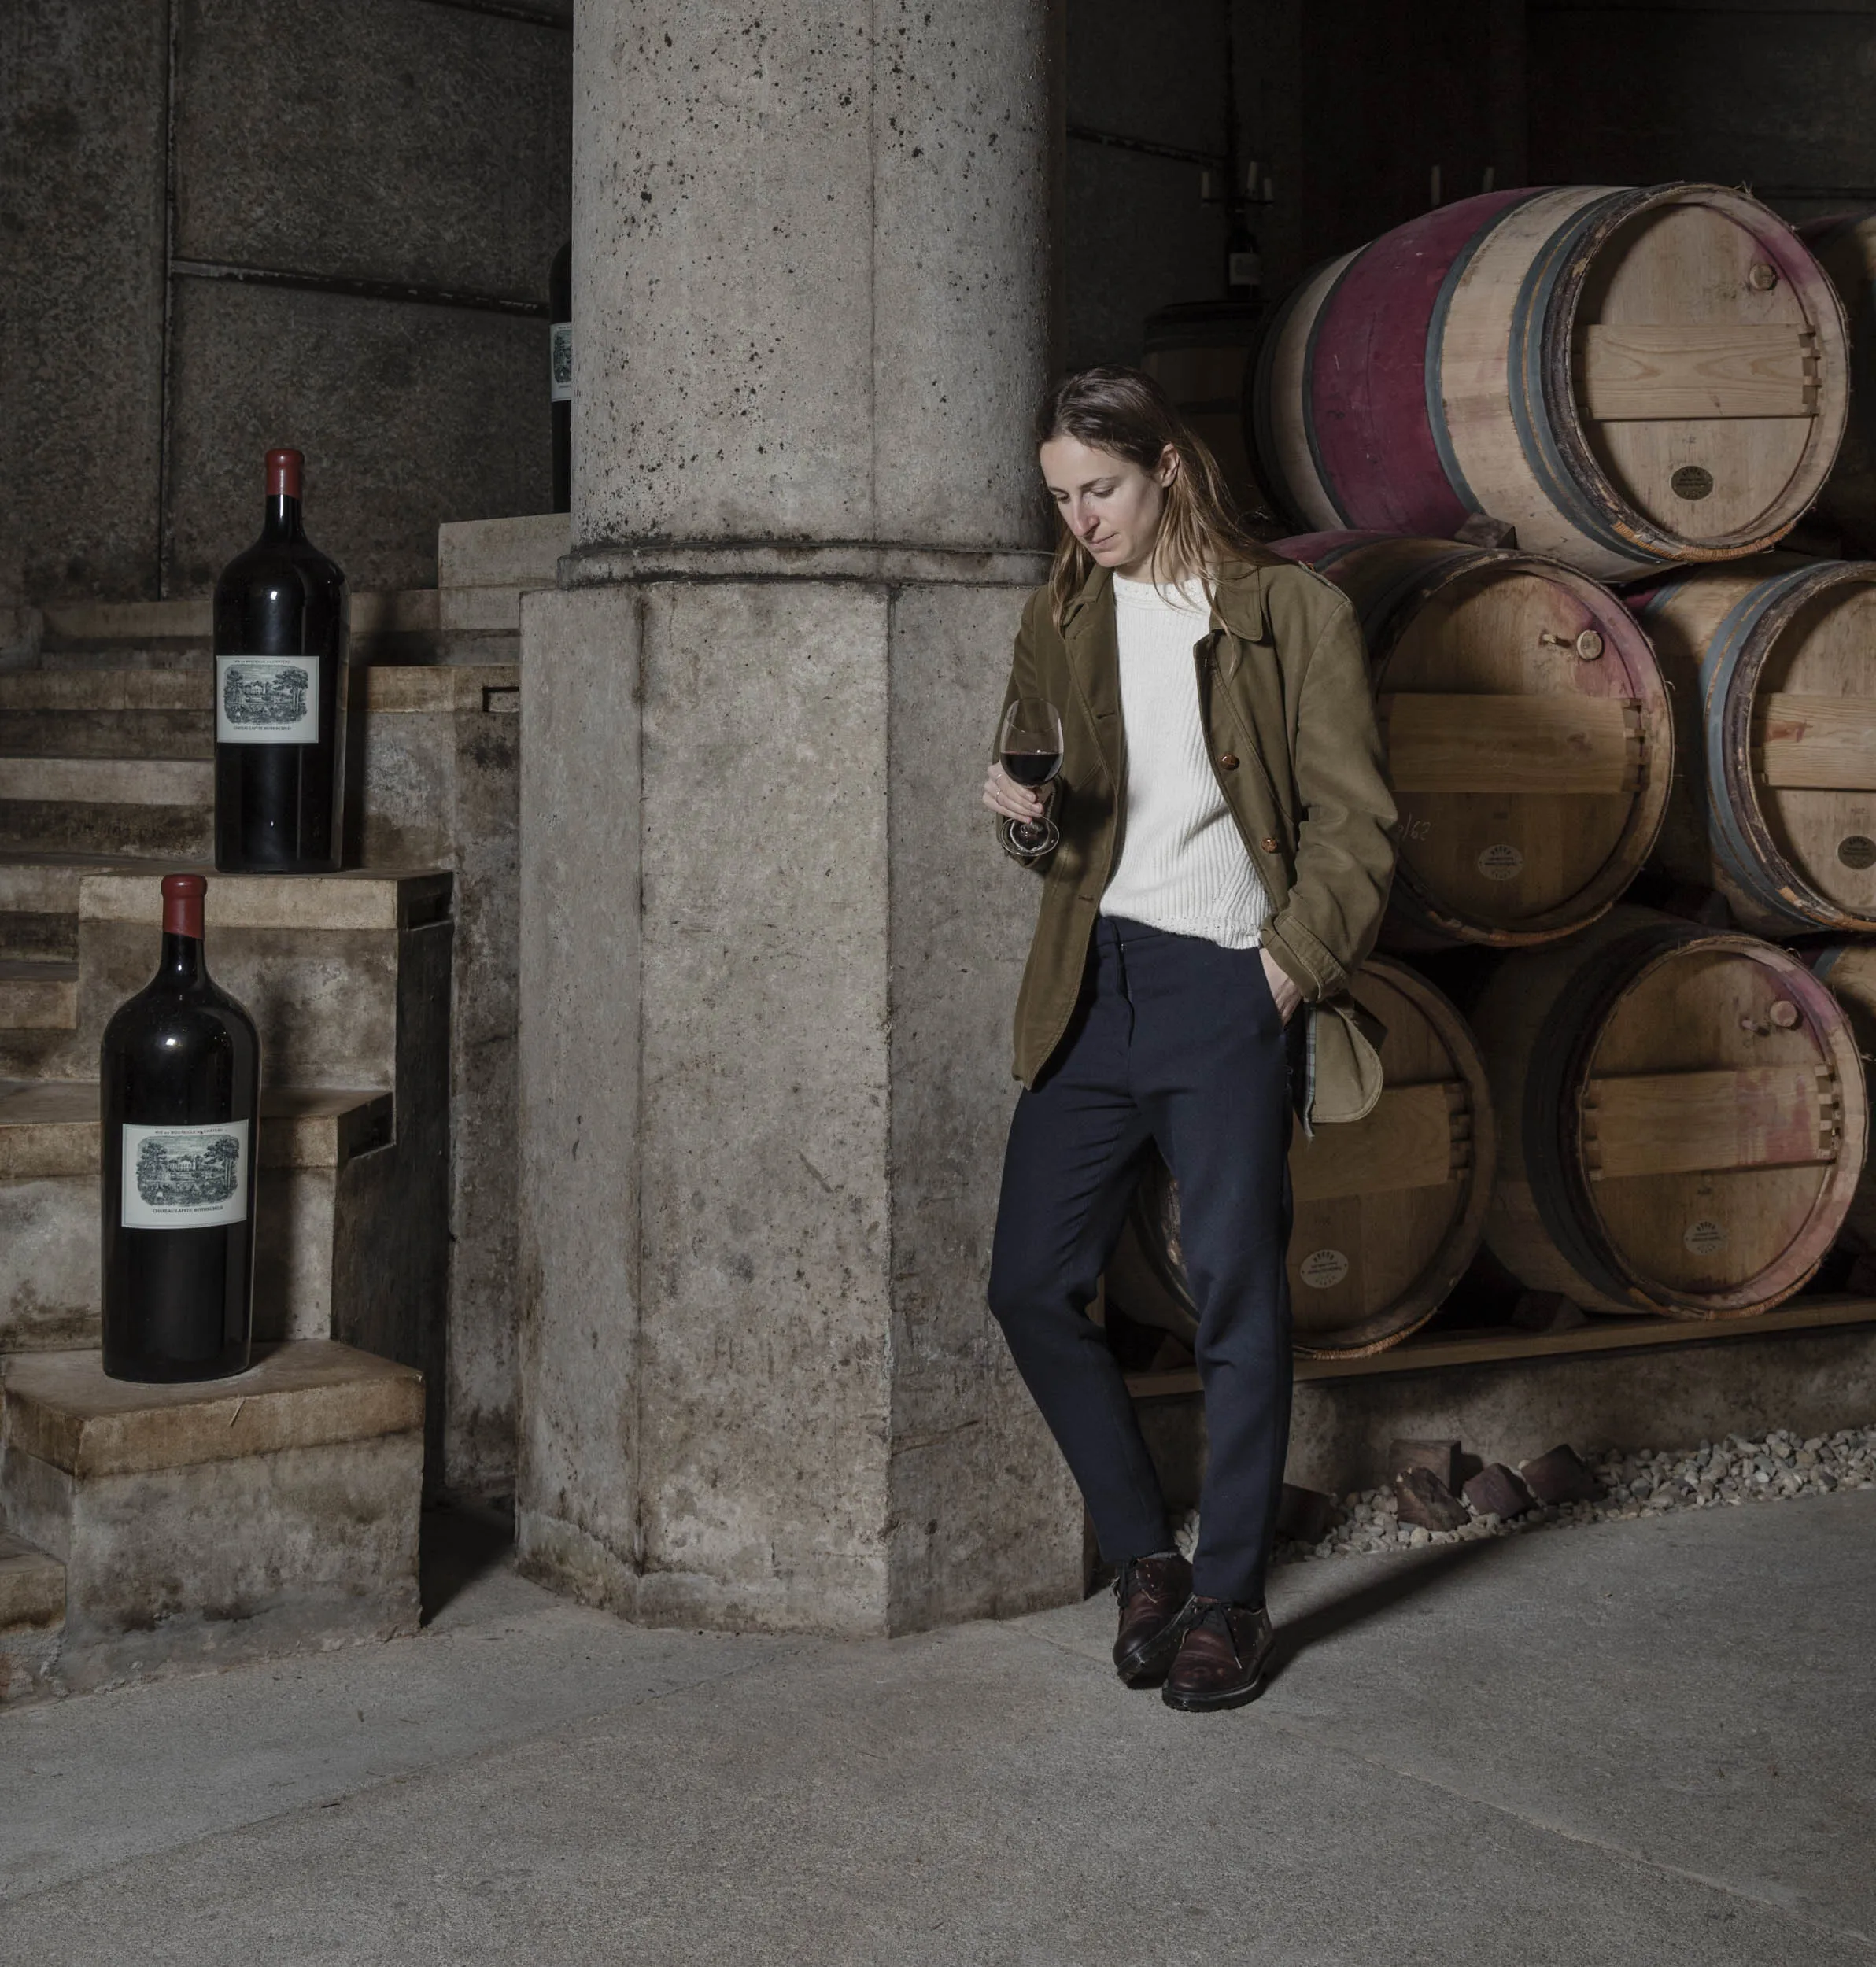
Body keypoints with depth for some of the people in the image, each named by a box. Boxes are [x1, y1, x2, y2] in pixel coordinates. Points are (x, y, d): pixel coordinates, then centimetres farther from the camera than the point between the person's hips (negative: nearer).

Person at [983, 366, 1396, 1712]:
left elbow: (1355, 821, -1)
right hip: (1092, 984, 5)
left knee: (1237, 1301, -1)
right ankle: (1145, 1558, 18)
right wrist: (1024, 818, -1)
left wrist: (1290, 966, -10)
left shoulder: (1294, 614, 0)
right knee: (1033, 1285, 1)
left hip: (1229, 989, -5)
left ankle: (1231, 1601, 13)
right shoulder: (1061, 621, 14)